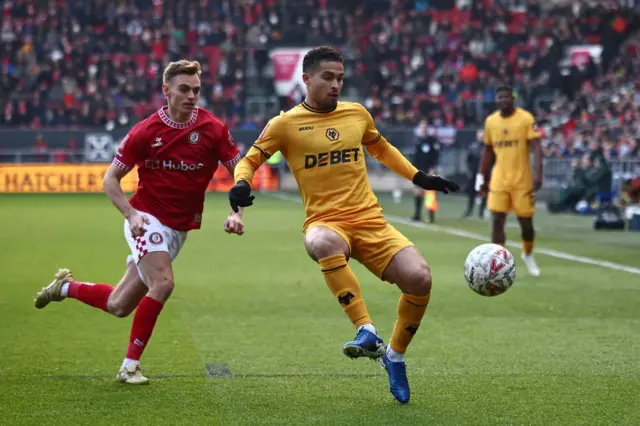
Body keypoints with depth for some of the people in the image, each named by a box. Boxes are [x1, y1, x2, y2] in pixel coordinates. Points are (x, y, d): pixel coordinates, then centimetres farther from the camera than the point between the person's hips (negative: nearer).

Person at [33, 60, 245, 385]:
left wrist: (237, 214, -16)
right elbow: (111, 178, -1)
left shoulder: (213, 129, -6)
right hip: (147, 220, -4)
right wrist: (130, 214, -17)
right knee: (162, 283, -28)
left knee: (119, 306, 6)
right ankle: (130, 366, -14)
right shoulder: (145, 132, -10)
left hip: (178, 230, 4)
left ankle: (66, 286, 35)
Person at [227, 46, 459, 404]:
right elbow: (250, 160, 8)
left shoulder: (357, 113, 12)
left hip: (370, 221, 4)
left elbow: (382, 149, 31)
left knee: (420, 278, -19)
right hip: (325, 222, -4)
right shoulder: (286, 124, 1)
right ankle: (367, 332, -35)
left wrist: (420, 178, 28)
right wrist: (241, 184, -13)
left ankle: (395, 355, 8)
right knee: (324, 243, -43)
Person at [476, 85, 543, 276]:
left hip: (522, 180, -3)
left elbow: (536, 147, -12)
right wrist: (481, 177, 13)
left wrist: (538, 172, -24)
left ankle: (528, 255, 34)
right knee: (497, 220, -7)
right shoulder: (490, 121, 5)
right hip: (499, 179, 3)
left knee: (526, 221, 6)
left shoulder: (526, 119, -9)